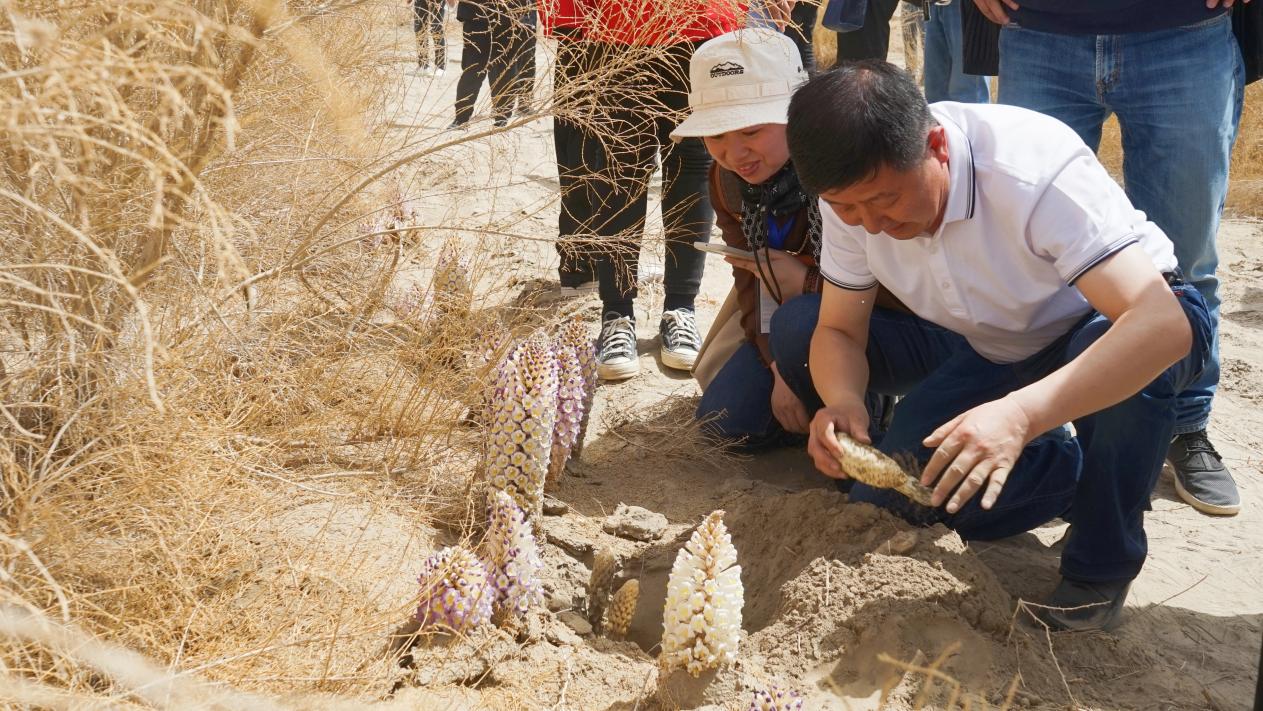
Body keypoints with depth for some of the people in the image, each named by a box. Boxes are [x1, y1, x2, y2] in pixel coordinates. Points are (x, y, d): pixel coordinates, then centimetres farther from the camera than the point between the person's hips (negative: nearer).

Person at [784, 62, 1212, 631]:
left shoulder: (1033, 170, -37)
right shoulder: (852, 191, -19)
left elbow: (1164, 323, -45)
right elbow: (839, 331, -9)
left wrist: (1020, 414, -57)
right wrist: (841, 402, -33)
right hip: (988, 349, 5)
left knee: (1134, 357, -40)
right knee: (885, 504, -11)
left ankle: (1103, 564, -14)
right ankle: (1070, 474, 10)